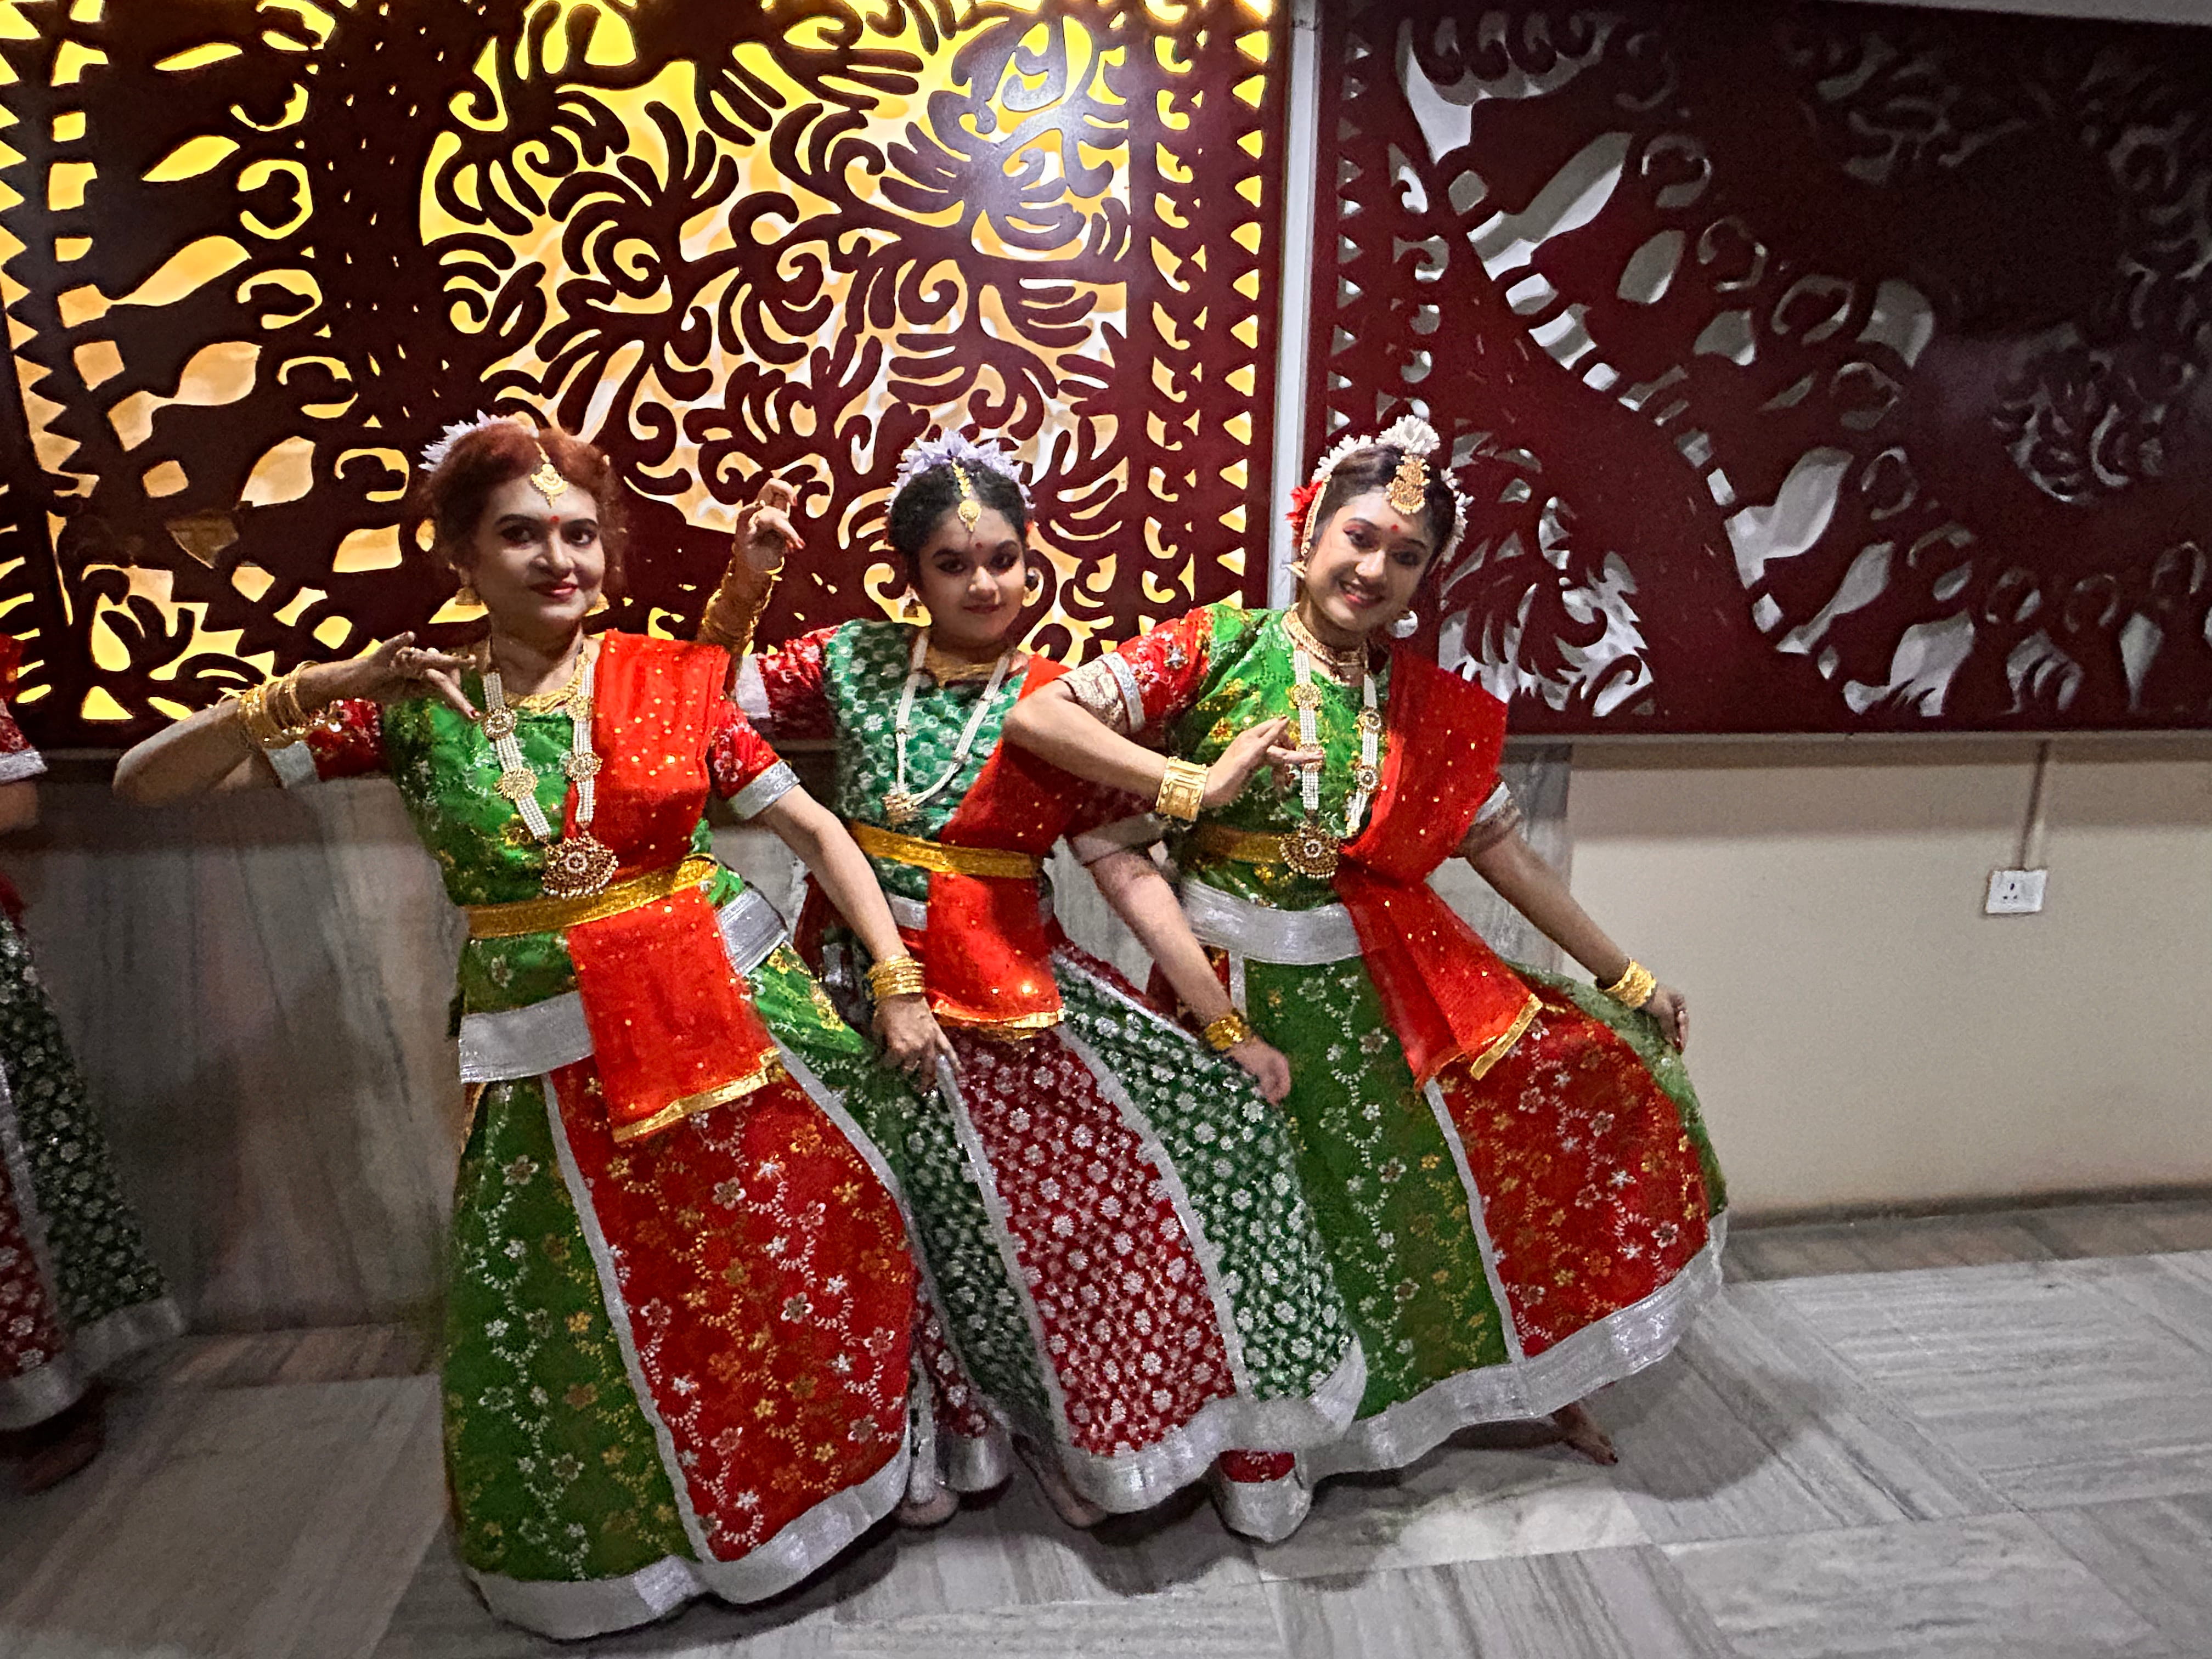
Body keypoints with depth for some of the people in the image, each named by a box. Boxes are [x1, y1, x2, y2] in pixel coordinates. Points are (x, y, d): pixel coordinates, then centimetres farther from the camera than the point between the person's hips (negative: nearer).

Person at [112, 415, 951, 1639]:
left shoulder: (674, 680, -4)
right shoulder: (416, 708, -3)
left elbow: (812, 826, -2)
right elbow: (144, 782, -1)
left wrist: (897, 982, -6)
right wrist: (324, 688, -17)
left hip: (736, 1020, 0)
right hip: (559, 1070, 0)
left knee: (811, 1265, 12)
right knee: (583, 1333, 14)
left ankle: (809, 1494, 43)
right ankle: (621, 1547, 46)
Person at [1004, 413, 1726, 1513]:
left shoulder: (1432, 706, 4)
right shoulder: (1216, 647, -8)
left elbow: (1502, 850, 8)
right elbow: (1036, 718, -16)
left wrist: (1625, 978, 11)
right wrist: (1195, 785, -22)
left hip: (1385, 982, 4)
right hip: (1238, 986, -4)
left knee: (1580, 1080, 3)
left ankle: (1541, 1374, 29)